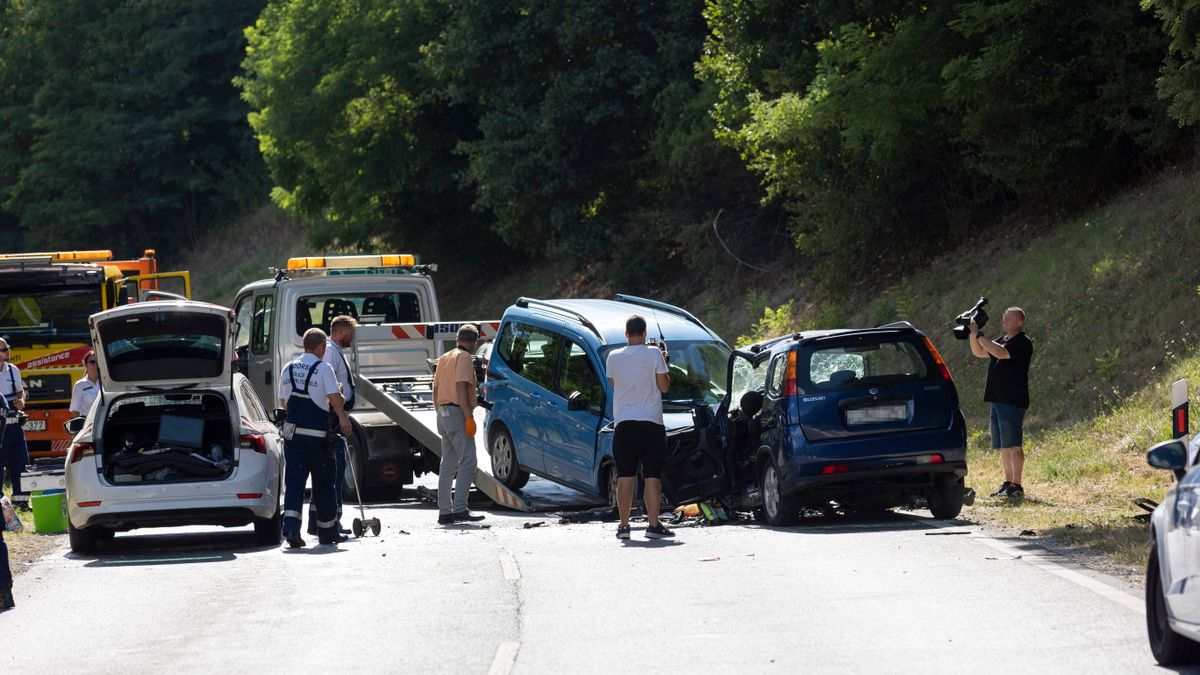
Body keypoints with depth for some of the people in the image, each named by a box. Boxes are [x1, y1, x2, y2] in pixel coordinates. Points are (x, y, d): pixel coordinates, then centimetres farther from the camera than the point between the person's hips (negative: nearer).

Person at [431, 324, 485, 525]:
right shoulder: (464, 358, -7)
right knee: (468, 461, -12)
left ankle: (444, 511, 10)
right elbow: (461, 387, -18)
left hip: (443, 413, 9)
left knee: (448, 465, 11)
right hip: (457, 412, -9)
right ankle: (459, 508, -22)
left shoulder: (444, 358, 19)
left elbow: (436, 389, 21)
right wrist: (469, 417, -20)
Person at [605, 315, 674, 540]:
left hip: (623, 423, 3)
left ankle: (623, 525, 4)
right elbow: (664, 386, -3)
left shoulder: (613, 357, 2)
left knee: (625, 476, 6)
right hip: (650, 421, -3)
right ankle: (653, 524, -7)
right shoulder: (654, 354, -7)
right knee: (652, 475, -2)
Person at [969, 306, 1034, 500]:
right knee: (1003, 447, 11)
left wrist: (979, 334, -19)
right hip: (998, 402, 9)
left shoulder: (1022, 343, -9)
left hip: (1012, 402, -9)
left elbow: (1000, 353, -24)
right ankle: (1008, 484, 16)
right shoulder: (1002, 340, 19)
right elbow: (979, 352, 21)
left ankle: (1016, 486, -11)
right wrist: (973, 333, 5)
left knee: (1013, 445, -10)